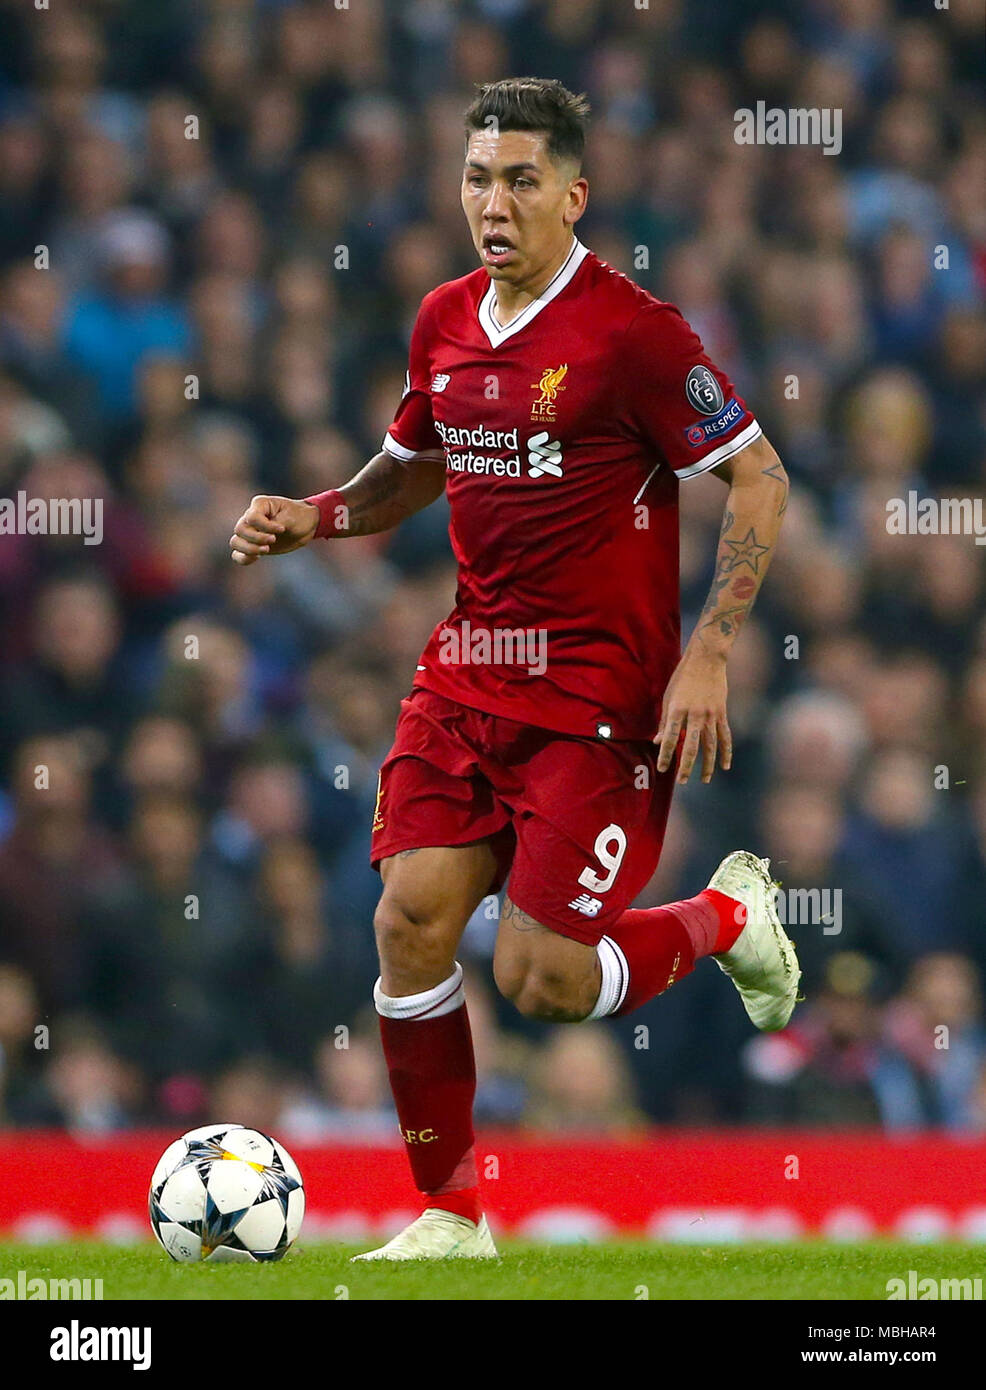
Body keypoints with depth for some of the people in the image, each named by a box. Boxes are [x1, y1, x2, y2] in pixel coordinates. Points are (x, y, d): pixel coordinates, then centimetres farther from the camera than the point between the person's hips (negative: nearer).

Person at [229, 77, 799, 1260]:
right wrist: (309, 518, 5)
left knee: (541, 981, -10)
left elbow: (758, 479, -10)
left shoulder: (629, 330, -13)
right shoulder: (445, 323, 7)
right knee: (410, 924, -5)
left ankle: (728, 916, 20)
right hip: (469, 667, 6)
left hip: (600, 694, -6)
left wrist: (706, 656, -16)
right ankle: (447, 1215, 9)